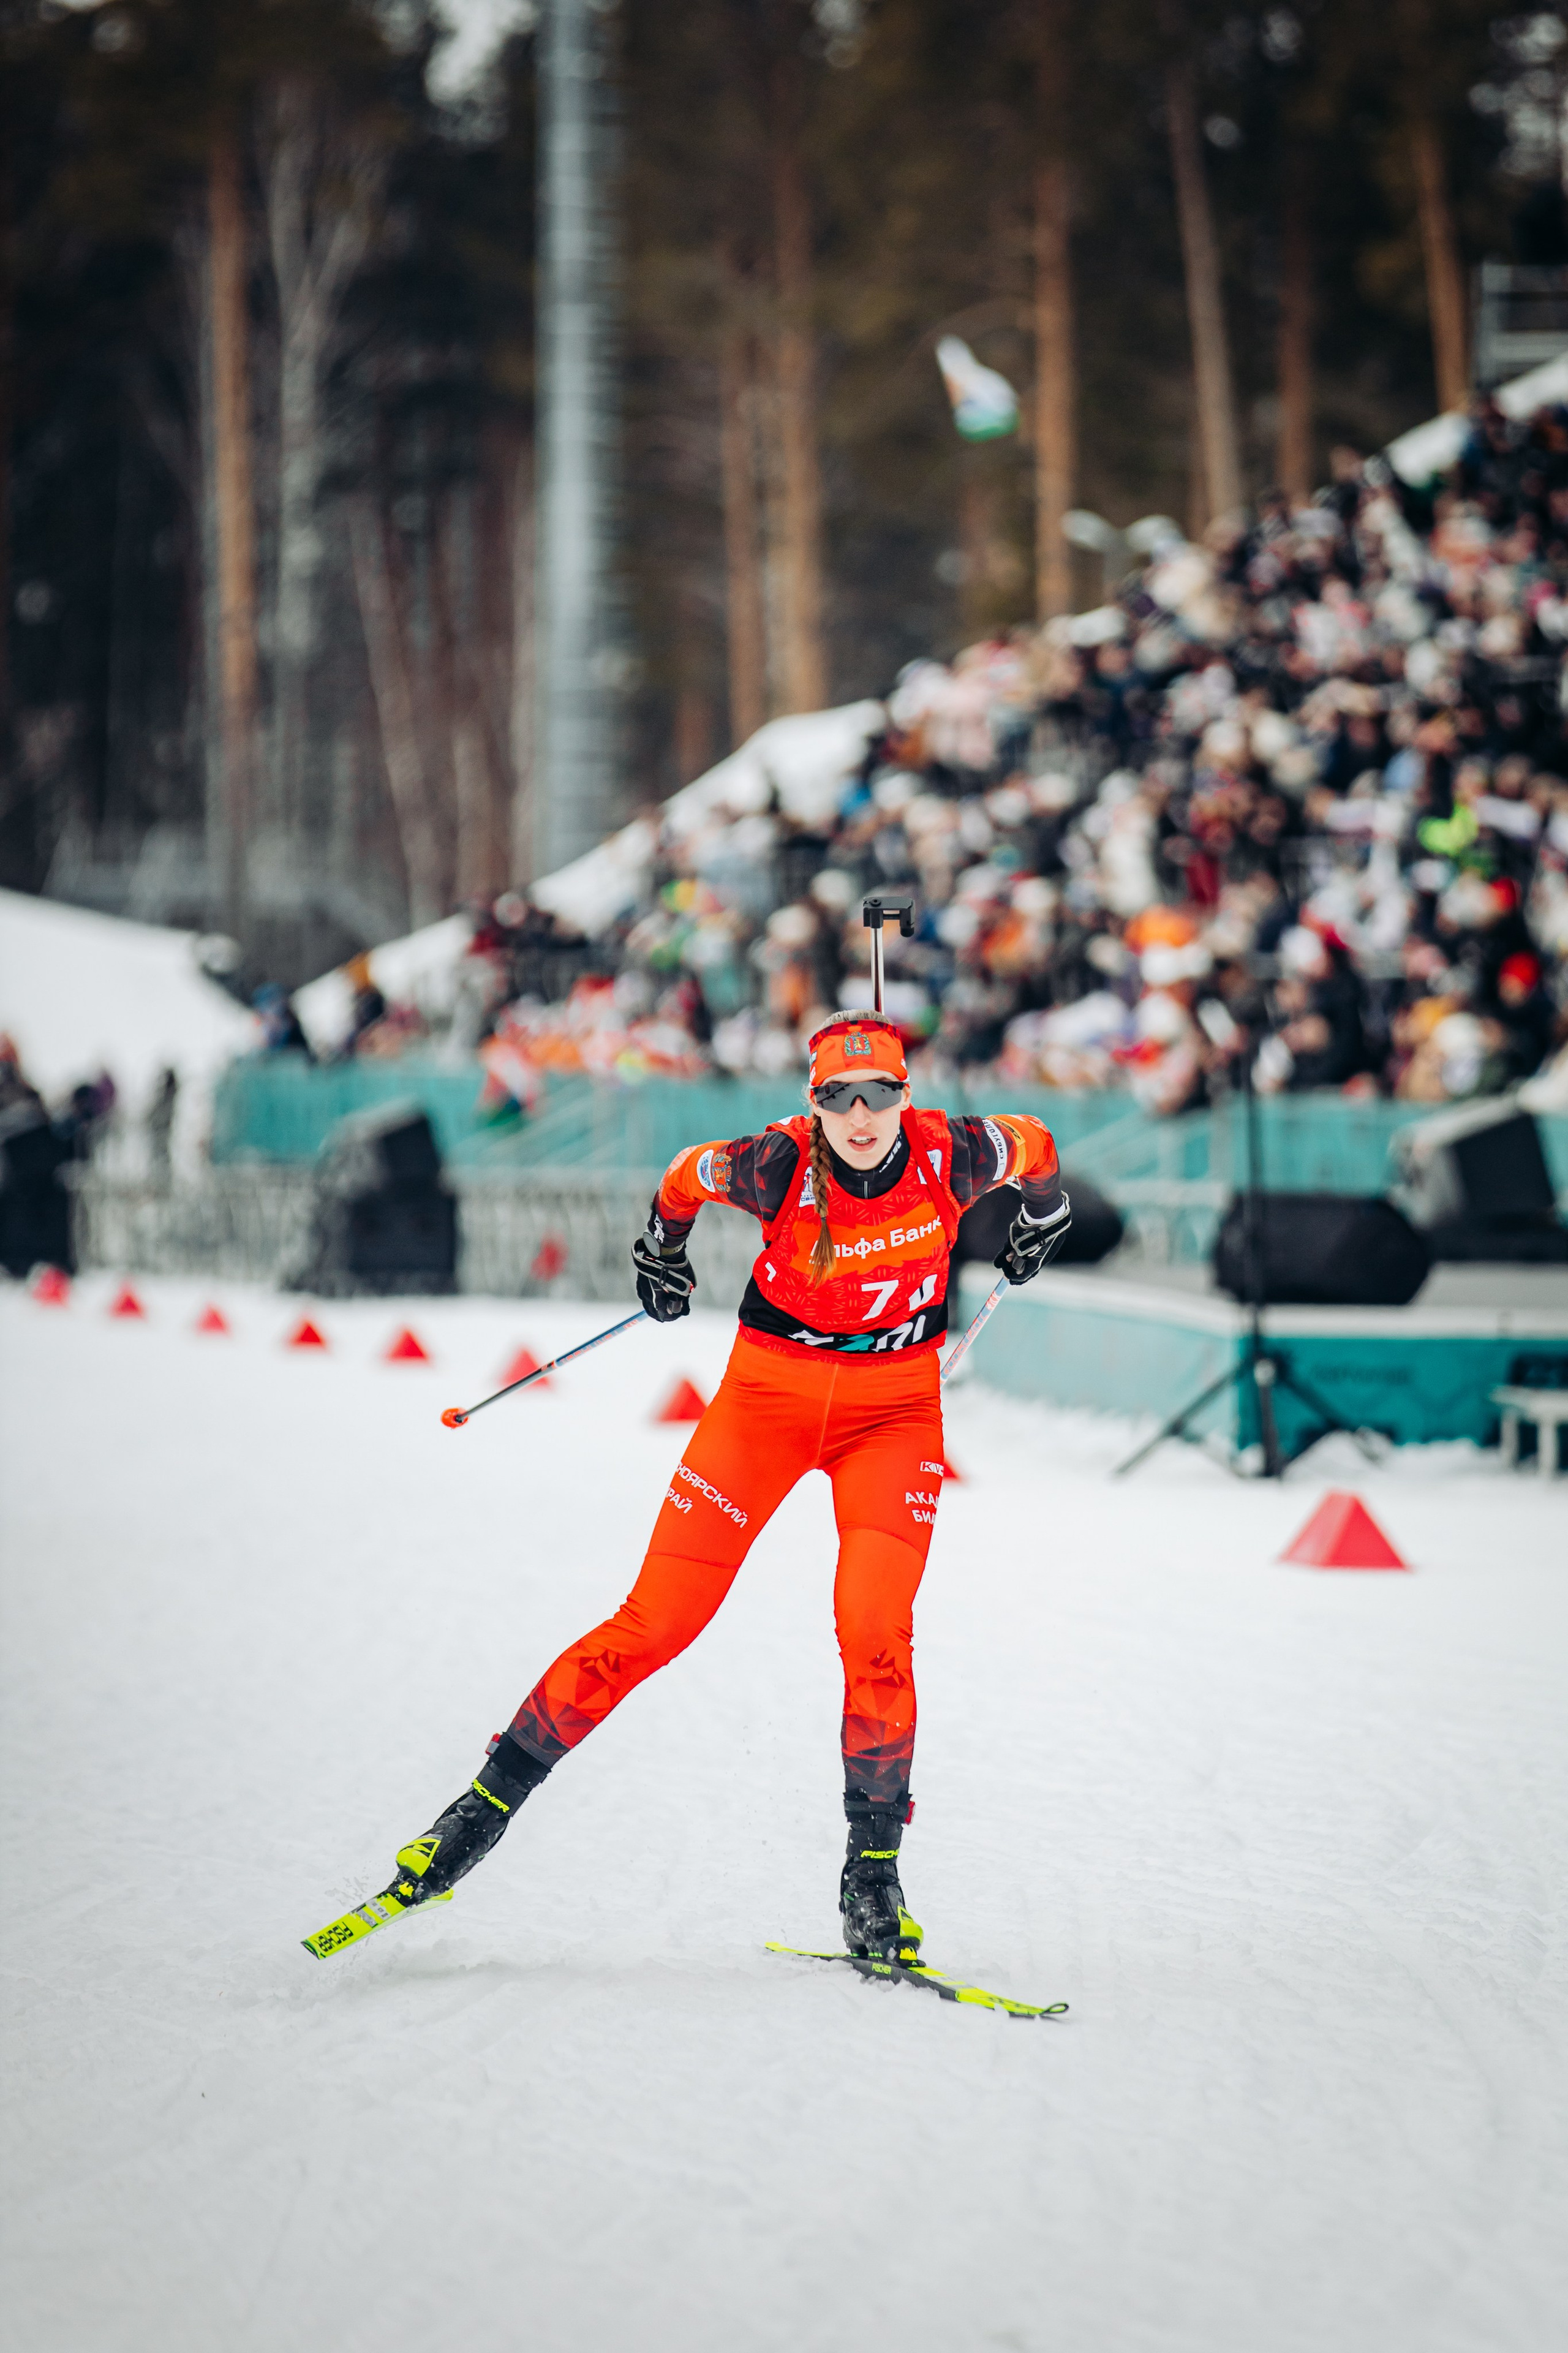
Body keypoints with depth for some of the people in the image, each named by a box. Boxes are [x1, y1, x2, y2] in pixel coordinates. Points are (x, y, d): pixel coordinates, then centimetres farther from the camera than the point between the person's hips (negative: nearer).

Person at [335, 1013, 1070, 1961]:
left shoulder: (949, 1156, -18)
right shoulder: (780, 1166, -21)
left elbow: (1031, 1146, 5)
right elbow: (689, 1177, 2)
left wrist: (1042, 1224, 24)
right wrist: (662, 1254, 20)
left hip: (894, 1408, 1)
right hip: (770, 1387, 0)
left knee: (875, 1630, -19)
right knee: (655, 1624, -4)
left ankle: (875, 1866, -5)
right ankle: (493, 1797, 7)